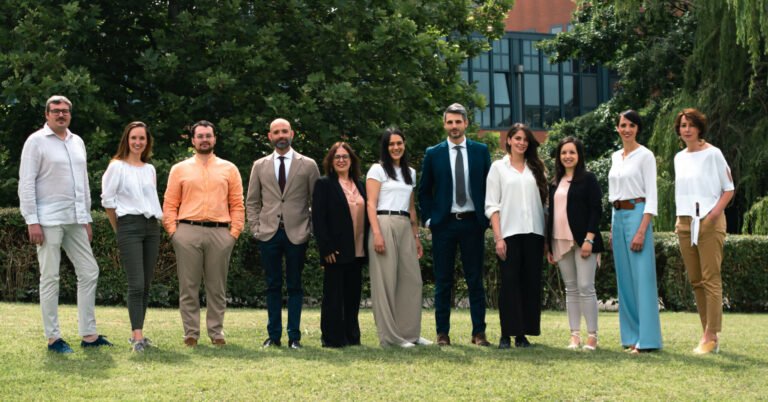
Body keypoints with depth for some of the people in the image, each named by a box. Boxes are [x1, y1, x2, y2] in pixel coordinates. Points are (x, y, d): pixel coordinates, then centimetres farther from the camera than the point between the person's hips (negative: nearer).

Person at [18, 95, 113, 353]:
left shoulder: (77, 142, 15)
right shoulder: (36, 141, -4)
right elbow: (26, 184, -8)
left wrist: (86, 218, 16)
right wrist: (32, 222, -14)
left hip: (75, 221, 7)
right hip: (48, 221, -6)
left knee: (89, 272, 5)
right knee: (50, 278, -2)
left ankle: (88, 334, 11)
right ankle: (53, 338, 4)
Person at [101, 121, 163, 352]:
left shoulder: (150, 169, 16)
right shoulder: (117, 166, 0)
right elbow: (107, 199, -1)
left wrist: (156, 219, 12)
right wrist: (119, 229, 2)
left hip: (151, 227, 6)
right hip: (129, 227, -6)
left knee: (146, 284, 4)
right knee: (136, 284, -13)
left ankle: (137, 332, 12)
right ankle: (137, 336, -14)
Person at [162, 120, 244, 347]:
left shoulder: (229, 169, 13)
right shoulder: (180, 169, 11)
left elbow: (237, 204, 9)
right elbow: (170, 204, 8)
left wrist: (234, 232, 0)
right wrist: (173, 232, -3)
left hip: (220, 233, 0)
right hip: (188, 232, 0)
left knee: (217, 287, 3)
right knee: (188, 287, 0)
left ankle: (216, 332, 10)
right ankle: (191, 333, 6)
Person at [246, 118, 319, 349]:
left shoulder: (308, 165, 4)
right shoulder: (260, 166, 10)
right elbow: (252, 202, 12)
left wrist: (312, 229, -1)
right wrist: (256, 228, 3)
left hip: (297, 234, -1)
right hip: (269, 234, 2)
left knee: (294, 286, 3)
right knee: (273, 286, 5)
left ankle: (294, 336, 7)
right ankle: (274, 335, 11)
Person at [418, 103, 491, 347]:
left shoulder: (481, 151, 6)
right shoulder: (433, 154, 5)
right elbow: (424, 191, 9)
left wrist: (486, 217, 0)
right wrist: (428, 219, 0)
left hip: (473, 223, 0)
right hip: (443, 224, 0)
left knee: (475, 280, 3)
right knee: (443, 281, 4)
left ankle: (479, 332, 7)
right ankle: (442, 333, 9)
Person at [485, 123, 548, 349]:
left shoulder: (537, 168, 14)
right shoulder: (498, 167, 6)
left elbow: (545, 200, 10)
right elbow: (491, 205, 0)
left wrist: (548, 236, 1)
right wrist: (498, 237, -9)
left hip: (533, 233, 3)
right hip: (509, 233, -3)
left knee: (531, 283, 2)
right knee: (509, 283, -5)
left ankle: (522, 334, 7)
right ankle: (506, 334, -1)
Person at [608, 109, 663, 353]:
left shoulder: (645, 156, -6)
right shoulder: (615, 157, 15)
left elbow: (651, 195, -11)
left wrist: (642, 230, -18)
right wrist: (612, 227, 15)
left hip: (637, 215, -7)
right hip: (618, 216, 7)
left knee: (642, 277, -8)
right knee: (624, 278, 8)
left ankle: (647, 339, -7)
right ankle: (631, 336, 13)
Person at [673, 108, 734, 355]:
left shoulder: (712, 154, -4)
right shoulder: (679, 158, 15)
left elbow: (729, 188, -4)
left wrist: (714, 213, -17)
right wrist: (679, 220, 10)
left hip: (709, 223, -7)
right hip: (685, 223, 7)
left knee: (711, 279, -9)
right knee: (695, 280, 6)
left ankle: (711, 337, -9)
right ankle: (709, 334, 12)